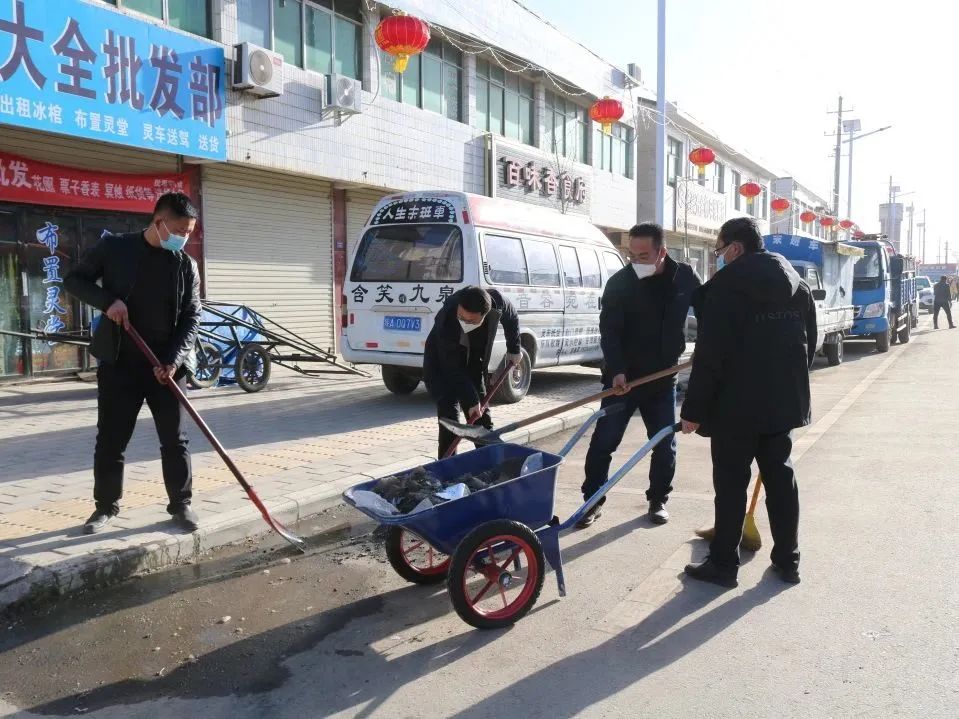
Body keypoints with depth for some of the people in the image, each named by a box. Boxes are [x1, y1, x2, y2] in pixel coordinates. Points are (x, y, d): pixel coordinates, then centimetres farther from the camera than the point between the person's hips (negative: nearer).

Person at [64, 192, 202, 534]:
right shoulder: (113, 247, -2)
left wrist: (174, 360, -12)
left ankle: (181, 503, 18)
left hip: (167, 366, 1)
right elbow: (74, 279, 6)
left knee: (174, 439, 4)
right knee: (110, 439, 6)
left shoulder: (187, 265, 2)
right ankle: (106, 506, 23)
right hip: (118, 364, -1)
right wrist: (107, 300, -13)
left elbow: (192, 317, 0)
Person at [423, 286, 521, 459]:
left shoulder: (497, 302, -27)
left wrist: (514, 350, 8)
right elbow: (453, 370, -28)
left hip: (473, 366, 5)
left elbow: (512, 319, 0)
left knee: (482, 418, 9)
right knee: (449, 419, -16)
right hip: (442, 368, -5)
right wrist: (471, 400, -27)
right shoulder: (445, 322, -38)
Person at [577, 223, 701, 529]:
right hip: (623, 377, -2)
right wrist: (616, 371, -27)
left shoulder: (684, 277, -3)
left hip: (663, 377, 2)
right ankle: (593, 500, 12)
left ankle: (658, 500, 26)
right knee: (603, 441, -1)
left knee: (665, 444, 8)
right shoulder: (619, 283, -10)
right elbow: (609, 332, -15)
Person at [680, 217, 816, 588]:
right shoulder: (798, 286, 10)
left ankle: (723, 563, 10)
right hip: (784, 403, 7)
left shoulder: (725, 287, -14)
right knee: (780, 478, 15)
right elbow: (809, 344, 16)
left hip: (735, 405, -7)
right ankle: (787, 560, 24)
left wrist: (694, 409, -13)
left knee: (731, 485, 2)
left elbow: (709, 355, -18)